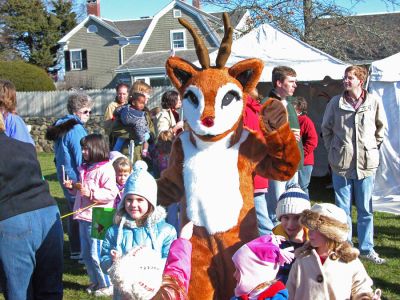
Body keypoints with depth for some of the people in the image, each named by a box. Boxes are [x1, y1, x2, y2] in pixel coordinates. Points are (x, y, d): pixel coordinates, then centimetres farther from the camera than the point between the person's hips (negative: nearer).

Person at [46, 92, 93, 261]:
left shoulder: (61, 126, 11)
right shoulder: (76, 129, -19)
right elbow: (81, 158, -19)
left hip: (65, 175, 10)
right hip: (75, 176, -10)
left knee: (74, 212, 17)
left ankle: (75, 250, 26)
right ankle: (80, 251, 4)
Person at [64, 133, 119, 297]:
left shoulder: (105, 169, -14)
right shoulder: (85, 168, 13)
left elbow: (111, 193, -21)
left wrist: (91, 193, -26)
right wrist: (73, 187, 7)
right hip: (84, 217, 9)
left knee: (95, 254, -3)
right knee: (86, 254, 16)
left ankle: (107, 285, 12)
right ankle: (96, 282, 31)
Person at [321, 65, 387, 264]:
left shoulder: (374, 102, -3)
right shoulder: (335, 103, -2)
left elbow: (381, 127, 13)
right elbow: (326, 129, 11)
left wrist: (373, 147, 9)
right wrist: (333, 150, 7)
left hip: (366, 164, 0)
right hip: (341, 165, 0)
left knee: (365, 210, 9)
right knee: (342, 209, 8)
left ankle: (367, 249, 21)